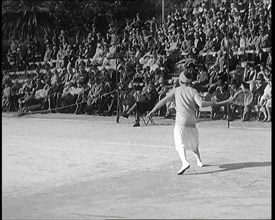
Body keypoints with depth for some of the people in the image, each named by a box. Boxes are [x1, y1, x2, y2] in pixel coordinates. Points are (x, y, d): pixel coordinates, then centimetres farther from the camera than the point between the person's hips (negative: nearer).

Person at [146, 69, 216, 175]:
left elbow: (164, 100, -2)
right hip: (191, 122, 3)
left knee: (180, 144, -9)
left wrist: (152, 111, 0)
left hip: (180, 122, -3)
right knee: (193, 142, 25)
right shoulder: (193, 91, 6)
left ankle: (185, 162, -32)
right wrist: (211, 103, 10)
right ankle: (199, 160, 33)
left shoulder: (176, 91, 6)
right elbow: (201, 104, -8)